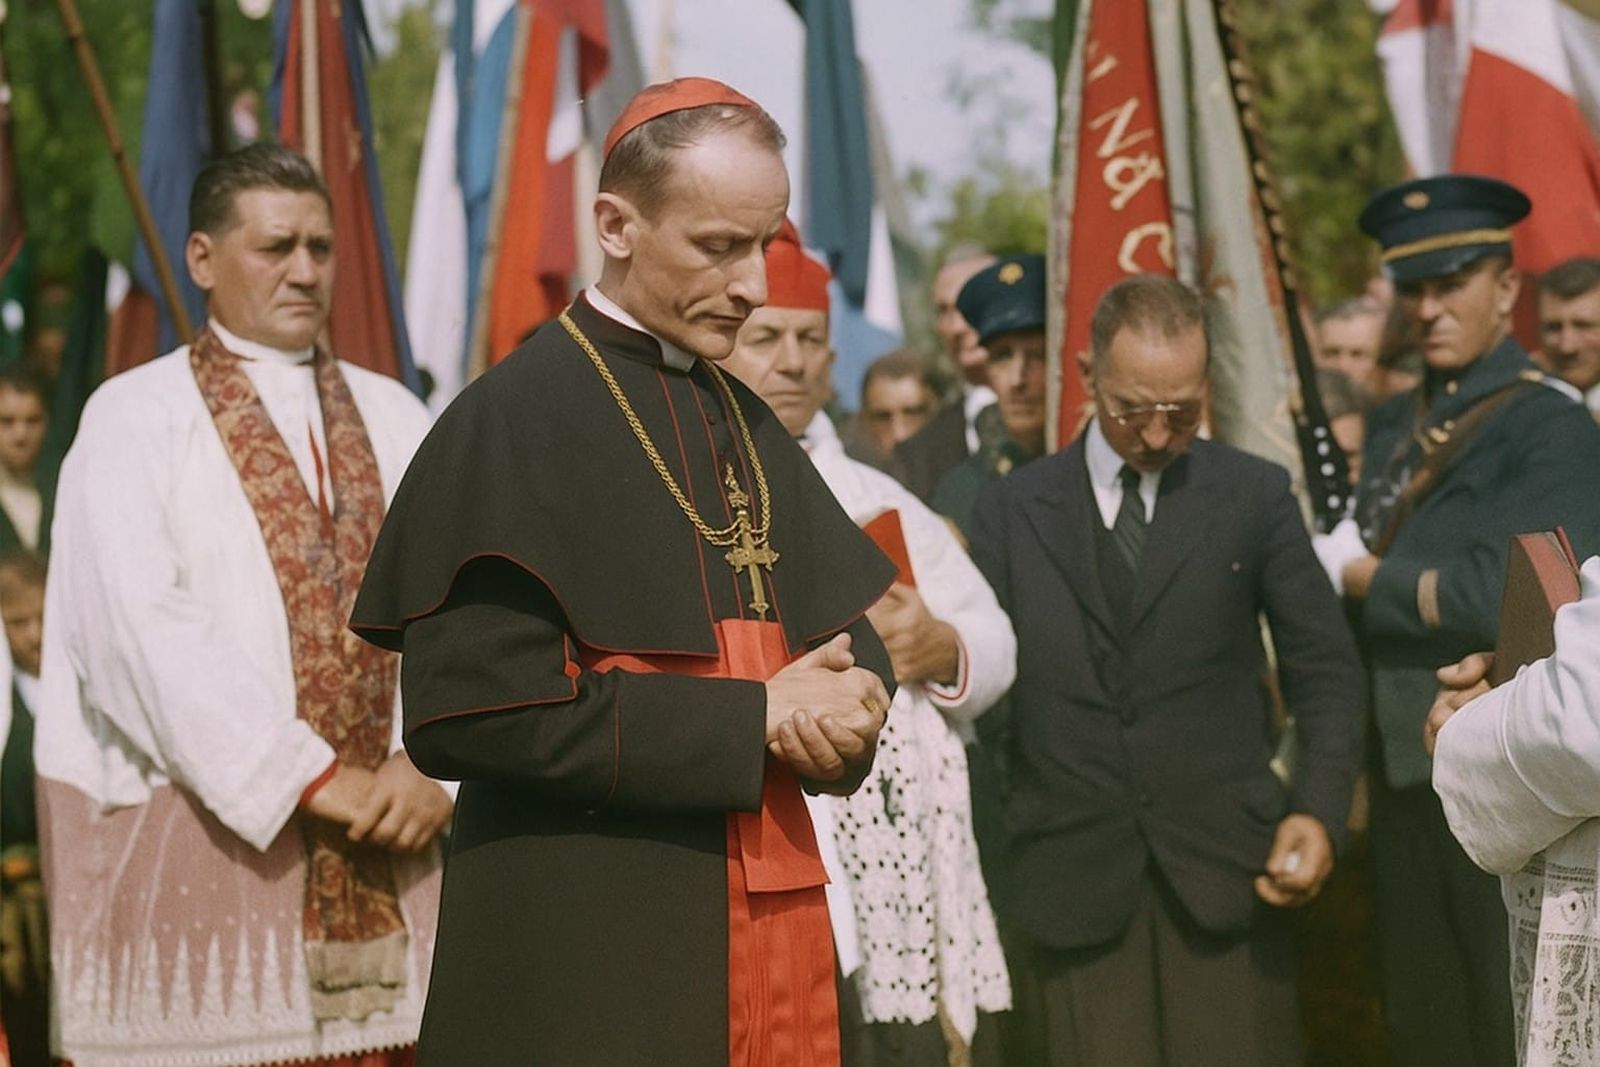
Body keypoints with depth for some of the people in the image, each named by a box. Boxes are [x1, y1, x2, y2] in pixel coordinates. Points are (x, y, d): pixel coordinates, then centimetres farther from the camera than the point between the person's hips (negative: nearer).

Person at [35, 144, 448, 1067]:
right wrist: (312, 775, -15)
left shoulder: (393, 420, 15)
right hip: (207, 836, -3)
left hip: (386, 851, 4)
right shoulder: (135, 421, 1)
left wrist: (430, 766, -12)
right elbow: (144, 632, -11)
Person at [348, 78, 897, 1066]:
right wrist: (751, 717, -17)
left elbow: (851, 625, 16)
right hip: (589, 949, -7)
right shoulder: (514, 421, -11)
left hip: (767, 927, 7)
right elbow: (473, 708, -19)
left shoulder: (746, 426, 11)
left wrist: (843, 700, -9)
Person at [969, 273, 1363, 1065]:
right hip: (1069, 878, 0)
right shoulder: (1011, 510, 8)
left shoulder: (1256, 495, 6)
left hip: (1224, 871, 0)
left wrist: (1320, 809, -5)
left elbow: (1324, 667, 6)